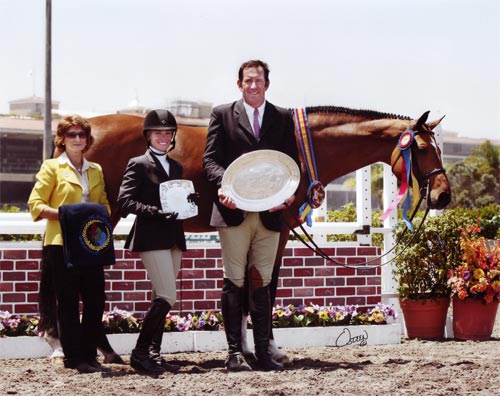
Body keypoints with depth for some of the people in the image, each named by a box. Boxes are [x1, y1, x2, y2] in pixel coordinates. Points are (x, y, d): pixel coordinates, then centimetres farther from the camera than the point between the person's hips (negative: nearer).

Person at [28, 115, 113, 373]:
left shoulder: (95, 170, 16)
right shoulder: (52, 167, 1)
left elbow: (104, 203, 23)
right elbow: (35, 204, -5)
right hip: (61, 243, -5)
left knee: (96, 300, 0)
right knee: (68, 301, -1)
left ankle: (89, 356, 10)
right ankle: (73, 358, 6)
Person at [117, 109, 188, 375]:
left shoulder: (176, 167, 17)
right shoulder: (138, 165, -3)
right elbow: (125, 202, -12)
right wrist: (156, 212, -23)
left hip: (174, 238, 7)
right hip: (151, 238, -7)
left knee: (162, 299, 9)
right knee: (167, 297, -15)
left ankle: (154, 354, 14)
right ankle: (139, 352, -8)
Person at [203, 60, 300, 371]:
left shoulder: (283, 118, 12)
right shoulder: (223, 115, 6)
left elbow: (292, 162, 10)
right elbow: (210, 158, 1)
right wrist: (223, 184, -19)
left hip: (270, 211, 2)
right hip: (235, 209, -2)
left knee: (262, 284, 6)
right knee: (234, 282, 0)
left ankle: (263, 351, 9)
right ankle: (234, 352, 4)